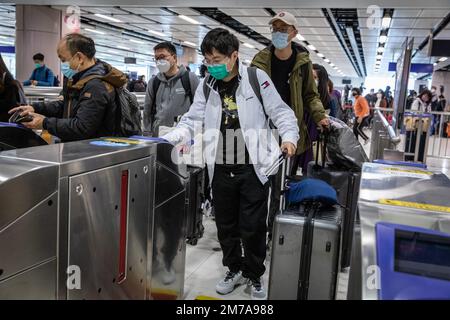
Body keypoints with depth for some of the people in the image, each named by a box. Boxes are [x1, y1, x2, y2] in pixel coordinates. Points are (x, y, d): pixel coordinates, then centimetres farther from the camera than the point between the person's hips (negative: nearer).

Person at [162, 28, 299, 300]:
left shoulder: (257, 78, -5)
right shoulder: (207, 86, 7)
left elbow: (281, 112, -2)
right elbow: (192, 121, 6)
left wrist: (289, 137, -19)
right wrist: (165, 140, -7)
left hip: (252, 168, -4)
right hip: (221, 169, 4)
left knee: (252, 227, 5)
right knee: (226, 226, 15)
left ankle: (255, 275, 28)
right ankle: (235, 269, 37)